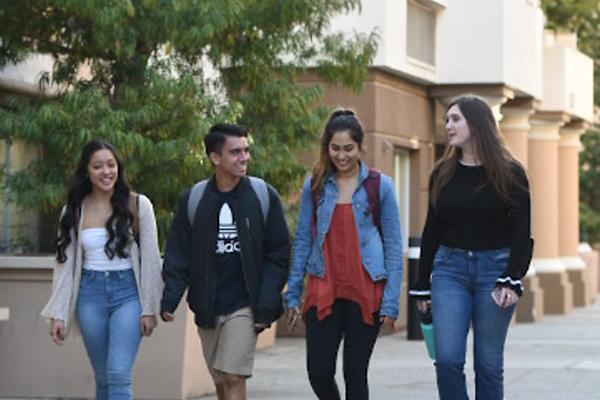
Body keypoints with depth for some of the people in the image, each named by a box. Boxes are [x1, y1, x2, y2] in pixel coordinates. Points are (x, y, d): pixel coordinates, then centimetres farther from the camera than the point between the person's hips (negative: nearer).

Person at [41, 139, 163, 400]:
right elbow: (65, 263, 7)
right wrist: (58, 314, 1)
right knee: (102, 379, 8)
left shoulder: (138, 205, -1)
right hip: (90, 294, 3)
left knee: (118, 375, -15)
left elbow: (150, 259, 0)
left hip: (127, 293, -3)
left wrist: (149, 309, -4)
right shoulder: (73, 211, 6)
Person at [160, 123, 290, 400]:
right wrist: (170, 297, -8)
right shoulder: (193, 200, 4)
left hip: (244, 306, -3)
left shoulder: (264, 196, 0)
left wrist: (266, 305, -8)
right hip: (207, 309, 3)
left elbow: (278, 255, 0)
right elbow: (178, 255, 6)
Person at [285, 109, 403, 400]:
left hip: (365, 293, -2)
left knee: (355, 373, 1)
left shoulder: (380, 186, 0)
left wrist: (391, 302, -5)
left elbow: (393, 246, 1)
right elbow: (302, 241, 10)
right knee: (319, 372, -5)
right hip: (323, 290, 2)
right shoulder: (314, 186, 6)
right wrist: (292, 294, 6)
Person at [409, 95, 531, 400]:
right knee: (447, 358, -9)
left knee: (489, 363, 2)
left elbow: (521, 230, -3)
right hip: (450, 268, 2)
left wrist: (511, 280, -14)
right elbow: (431, 231, 12)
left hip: (494, 269, -2)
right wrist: (422, 286, 10)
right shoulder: (443, 173, 9)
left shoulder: (509, 173, 0)